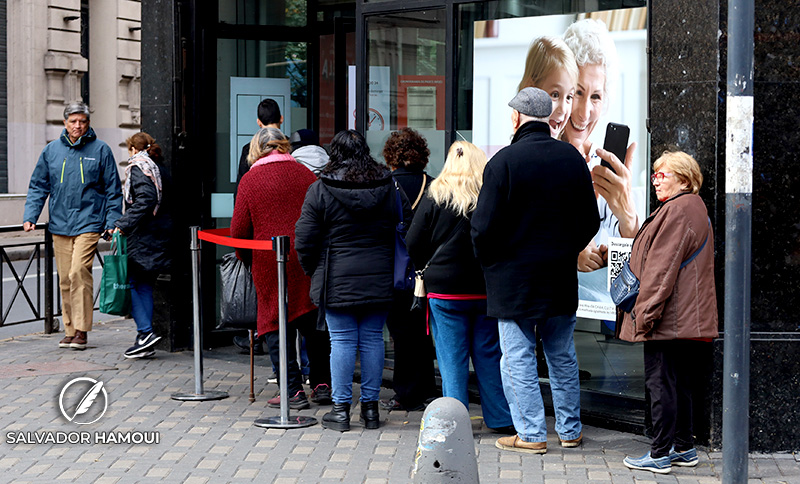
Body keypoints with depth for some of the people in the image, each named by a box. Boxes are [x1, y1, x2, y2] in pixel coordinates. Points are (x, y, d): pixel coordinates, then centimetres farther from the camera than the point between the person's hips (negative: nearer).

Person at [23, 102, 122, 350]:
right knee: (65, 279, 6)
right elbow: (38, 187, 13)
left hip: (89, 223, -4)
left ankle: (81, 329, -10)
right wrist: (30, 216, 2)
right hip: (59, 225, 4)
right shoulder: (51, 150, 10)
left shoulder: (101, 150, 3)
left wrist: (112, 222, -1)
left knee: (79, 272, -17)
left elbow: (113, 190, 6)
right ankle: (70, 330, 15)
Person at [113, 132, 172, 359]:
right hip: (157, 238, 8)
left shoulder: (138, 168, -8)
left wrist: (123, 225, -22)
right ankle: (145, 340, 8)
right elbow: (161, 202, 14)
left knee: (128, 283, -4)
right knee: (144, 286, 10)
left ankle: (145, 332, -13)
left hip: (142, 237, -8)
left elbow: (144, 201, -22)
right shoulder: (157, 169, 16)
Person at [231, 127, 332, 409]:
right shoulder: (305, 174, 7)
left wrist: (244, 257, 19)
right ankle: (322, 385, 18)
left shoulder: (251, 179, -1)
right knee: (313, 324, 14)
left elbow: (239, 230, -1)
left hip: (271, 263, -3)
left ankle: (294, 392, 2)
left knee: (277, 326, 4)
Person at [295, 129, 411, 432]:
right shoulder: (389, 188, 3)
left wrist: (312, 270, 10)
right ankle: (370, 407, 13)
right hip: (379, 281, 3)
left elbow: (305, 239, -5)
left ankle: (341, 409, 5)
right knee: (372, 339, 8)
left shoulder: (320, 190, -6)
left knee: (342, 341, 1)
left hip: (337, 281, -3)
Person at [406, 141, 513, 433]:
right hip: (488, 290, 1)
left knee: (452, 357, 5)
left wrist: (429, 269, 15)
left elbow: (413, 245, -2)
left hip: (445, 290, -1)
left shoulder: (435, 198, -7)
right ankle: (500, 418, 18)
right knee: (489, 355, 11)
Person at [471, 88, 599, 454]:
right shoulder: (572, 159, 3)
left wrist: (486, 259, 3)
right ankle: (570, 430, 22)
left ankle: (531, 434, 4)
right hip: (561, 276, 5)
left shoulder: (504, 161, -14)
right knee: (562, 356, 15)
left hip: (514, 277, -5)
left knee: (518, 358, 3)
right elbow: (590, 220, 8)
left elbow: (485, 225, -14)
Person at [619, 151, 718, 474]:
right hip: (688, 320, 10)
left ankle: (660, 455, -4)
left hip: (670, 319, -10)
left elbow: (661, 269, -19)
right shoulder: (696, 209, 19)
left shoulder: (677, 211, -15)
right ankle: (683, 447, 21)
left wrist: (645, 312, -18)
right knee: (679, 382, 15)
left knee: (660, 382, -6)